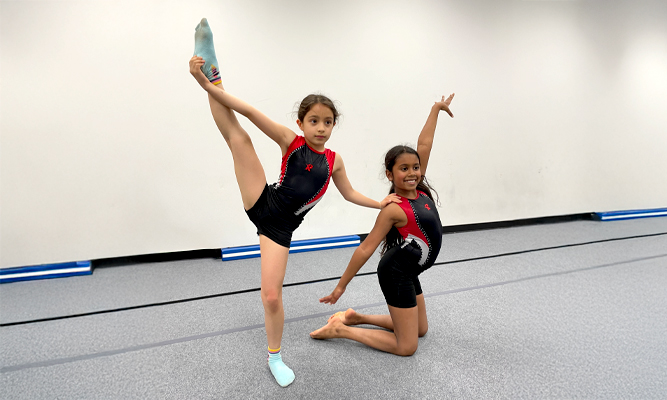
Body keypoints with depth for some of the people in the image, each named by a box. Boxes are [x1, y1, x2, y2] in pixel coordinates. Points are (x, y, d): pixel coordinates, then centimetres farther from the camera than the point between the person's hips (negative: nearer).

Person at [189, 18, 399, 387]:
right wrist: (206, 84, -21)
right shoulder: (290, 142, -4)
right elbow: (250, 112, -15)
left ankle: (274, 357, 24)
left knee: (272, 295, 0)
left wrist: (380, 203, 19)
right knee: (239, 138, -19)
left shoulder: (334, 160, 4)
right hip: (262, 204, -1)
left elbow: (349, 194, 20)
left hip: (281, 227, 1)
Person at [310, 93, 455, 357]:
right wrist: (341, 286, -15)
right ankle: (341, 329, 4)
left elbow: (424, 145, -1)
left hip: (407, 271, 9)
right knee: (407, 346, 0)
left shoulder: (420, 190, -3)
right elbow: (365, 249, -19)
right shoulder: (393, 210, -22)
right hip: (396, 274, -9)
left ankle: (357, 317, 24)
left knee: (420, 329, 22)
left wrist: (437, 108, 5)